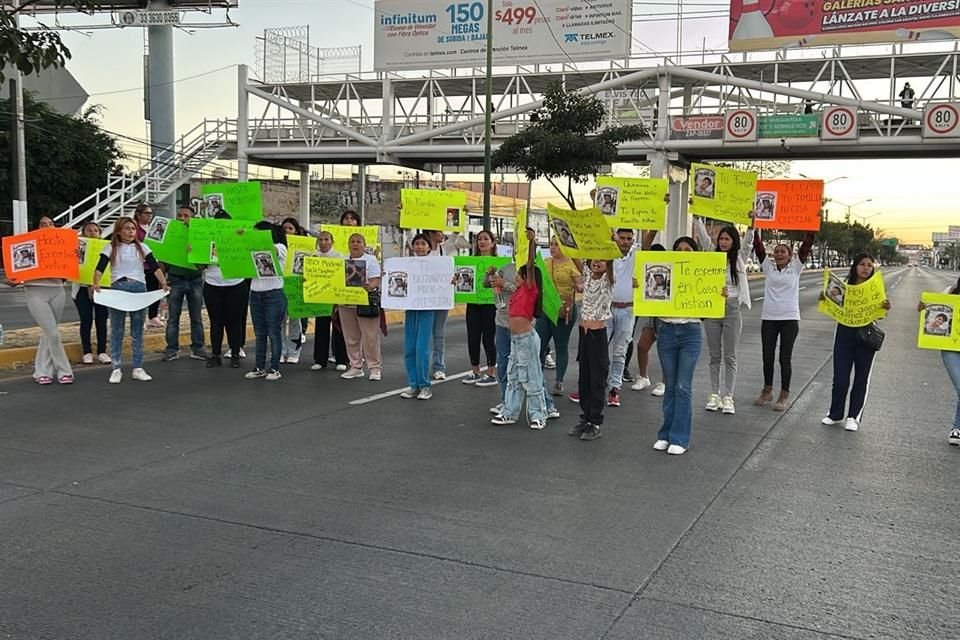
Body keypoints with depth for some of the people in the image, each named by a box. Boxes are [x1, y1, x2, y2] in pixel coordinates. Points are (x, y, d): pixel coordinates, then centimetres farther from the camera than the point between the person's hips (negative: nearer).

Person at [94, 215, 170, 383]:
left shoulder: (142, 247, 10)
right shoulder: (111, 248, 5)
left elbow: (155, 267, 3)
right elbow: (100, 268, -5)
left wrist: (164, 283, -13)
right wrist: (96, 283, -24)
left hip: (139, 288, 2)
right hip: (118, 288, -1)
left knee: (137, 330, 5)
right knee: (117, 330, 2)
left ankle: (138, 368, 11)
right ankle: (116, 369, 7)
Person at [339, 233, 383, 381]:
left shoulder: (371, 260, 0)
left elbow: (375, 281, -9)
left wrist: (369, 287, -31)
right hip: (345, 304, 4)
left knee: (370, 337, -3)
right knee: (351, 337, 8)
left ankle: (375, 367, 5)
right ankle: (356, 367, 17)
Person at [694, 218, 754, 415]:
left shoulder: (739, 258, 2)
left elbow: (748, 241, -10)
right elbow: (703, 236, 1)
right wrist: (696, 217, -8)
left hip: (731, 310, -2)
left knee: (730, 356, 2)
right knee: (715, 356, 9)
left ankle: (727, 397, 5)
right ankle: (714, 394, 15)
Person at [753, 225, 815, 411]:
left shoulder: (796, 267, 3)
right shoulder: (768, 267, 7)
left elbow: (806, 246, -4)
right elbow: (758, 247, 0)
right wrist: (755, 229, -6)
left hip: (790, 319, -2)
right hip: (768, 318, 2)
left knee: (785, 358, 1)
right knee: (767, 357, 9)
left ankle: (784, 395, 10)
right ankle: (767, 391, 23)